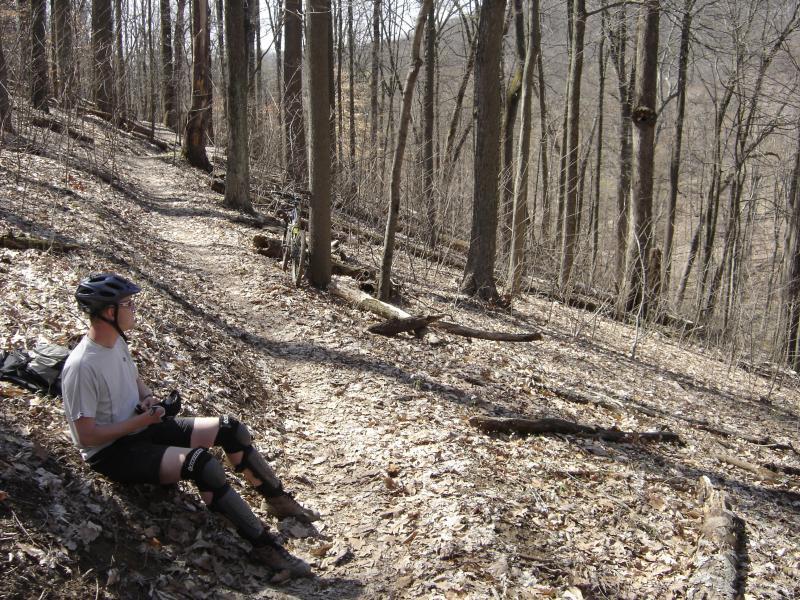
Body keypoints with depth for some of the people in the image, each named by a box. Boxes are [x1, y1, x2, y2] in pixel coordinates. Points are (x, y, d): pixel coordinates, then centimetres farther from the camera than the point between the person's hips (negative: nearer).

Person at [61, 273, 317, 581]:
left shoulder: (116, 340, 2)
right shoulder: (81, 367, -26)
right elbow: (86, 436, -24)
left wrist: (148, 397, -1)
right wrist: (140, 421, -19)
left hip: (140, 426, 9)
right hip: (111, 451, -9)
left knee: (230, 428, -1)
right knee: (201, 463, -31)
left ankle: (279, 501, 13)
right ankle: (265, 546, -24)